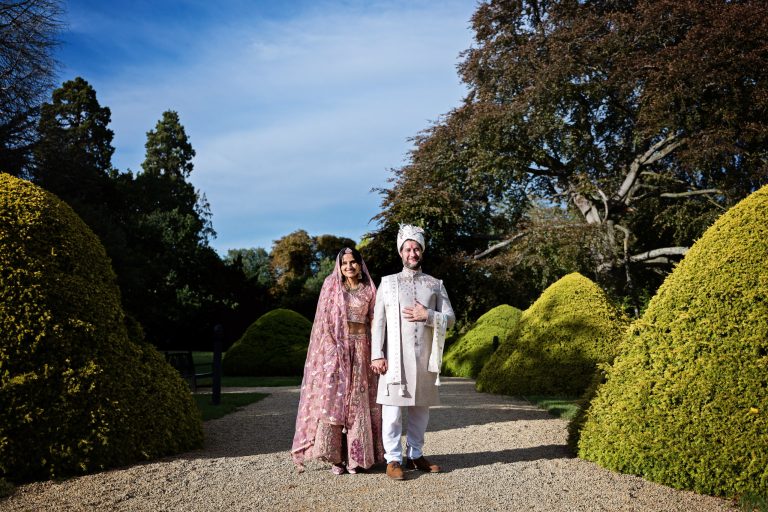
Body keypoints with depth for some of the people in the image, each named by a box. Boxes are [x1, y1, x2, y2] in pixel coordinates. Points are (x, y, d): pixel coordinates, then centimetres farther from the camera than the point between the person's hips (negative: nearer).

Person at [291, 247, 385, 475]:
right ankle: (335, 457, -1)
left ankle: (355, 456, 8)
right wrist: (333, 349, -8)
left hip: (361, 349, 2)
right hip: (335, 349, -2)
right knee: (333, 399, -6)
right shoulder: (331, 285, 4)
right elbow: (324, 321, 1)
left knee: (358, 402, 2)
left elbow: (374, 322, 9)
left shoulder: (368, 289, 9)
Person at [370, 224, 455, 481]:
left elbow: (450, 318, 6)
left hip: (425, 356, 3)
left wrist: (427, 315, -12)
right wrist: (376, 355, -6)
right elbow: (378, 322, 2)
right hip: (396, 356, -2)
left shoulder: (435, 284, 11)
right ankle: (393, 459, 4)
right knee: (393, 408, -4)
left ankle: (415, 455, 20)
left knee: (421, 408, 8)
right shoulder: (388, 283, 6)